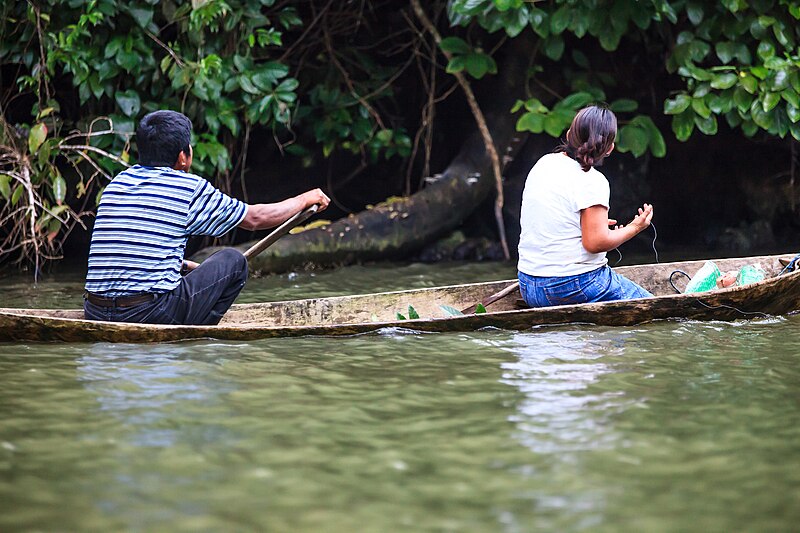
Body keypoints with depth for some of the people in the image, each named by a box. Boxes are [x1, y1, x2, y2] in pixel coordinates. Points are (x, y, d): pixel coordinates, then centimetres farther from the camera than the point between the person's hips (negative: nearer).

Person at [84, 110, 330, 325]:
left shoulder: (118, 182, 14)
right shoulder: (190, 188, -3)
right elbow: (255, 218, 10)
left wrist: (189, 267, 39)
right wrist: (304, 200, 27)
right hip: (150, 313, -7)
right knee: (233, 260, 11)